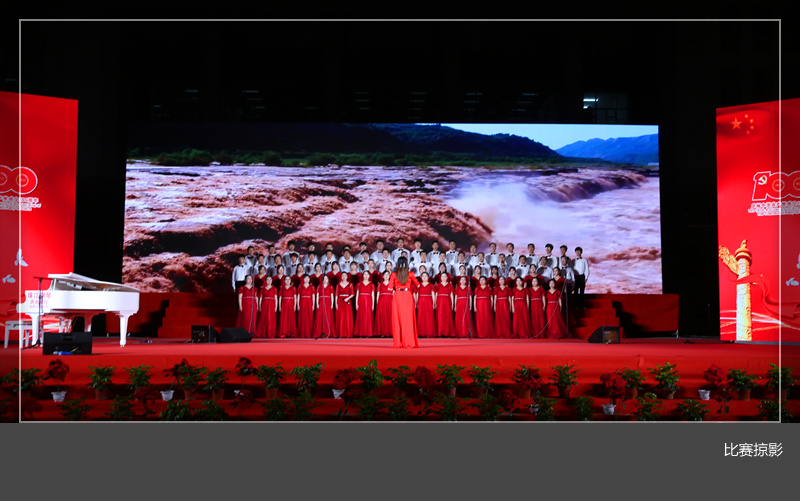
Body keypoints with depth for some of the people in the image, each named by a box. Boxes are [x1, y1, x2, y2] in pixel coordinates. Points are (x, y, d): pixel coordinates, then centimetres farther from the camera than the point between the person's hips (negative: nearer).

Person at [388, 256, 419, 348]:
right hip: (408, 296, 0)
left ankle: (398, 343, 3)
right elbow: (417, 284, 9)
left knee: (397, 319, 4)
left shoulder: (394, 275, -3)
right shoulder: (410, 274, -2)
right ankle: (409, 342, 4)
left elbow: (390, 288, -2)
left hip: (397, 296, 0)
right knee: (408, 319, 4)